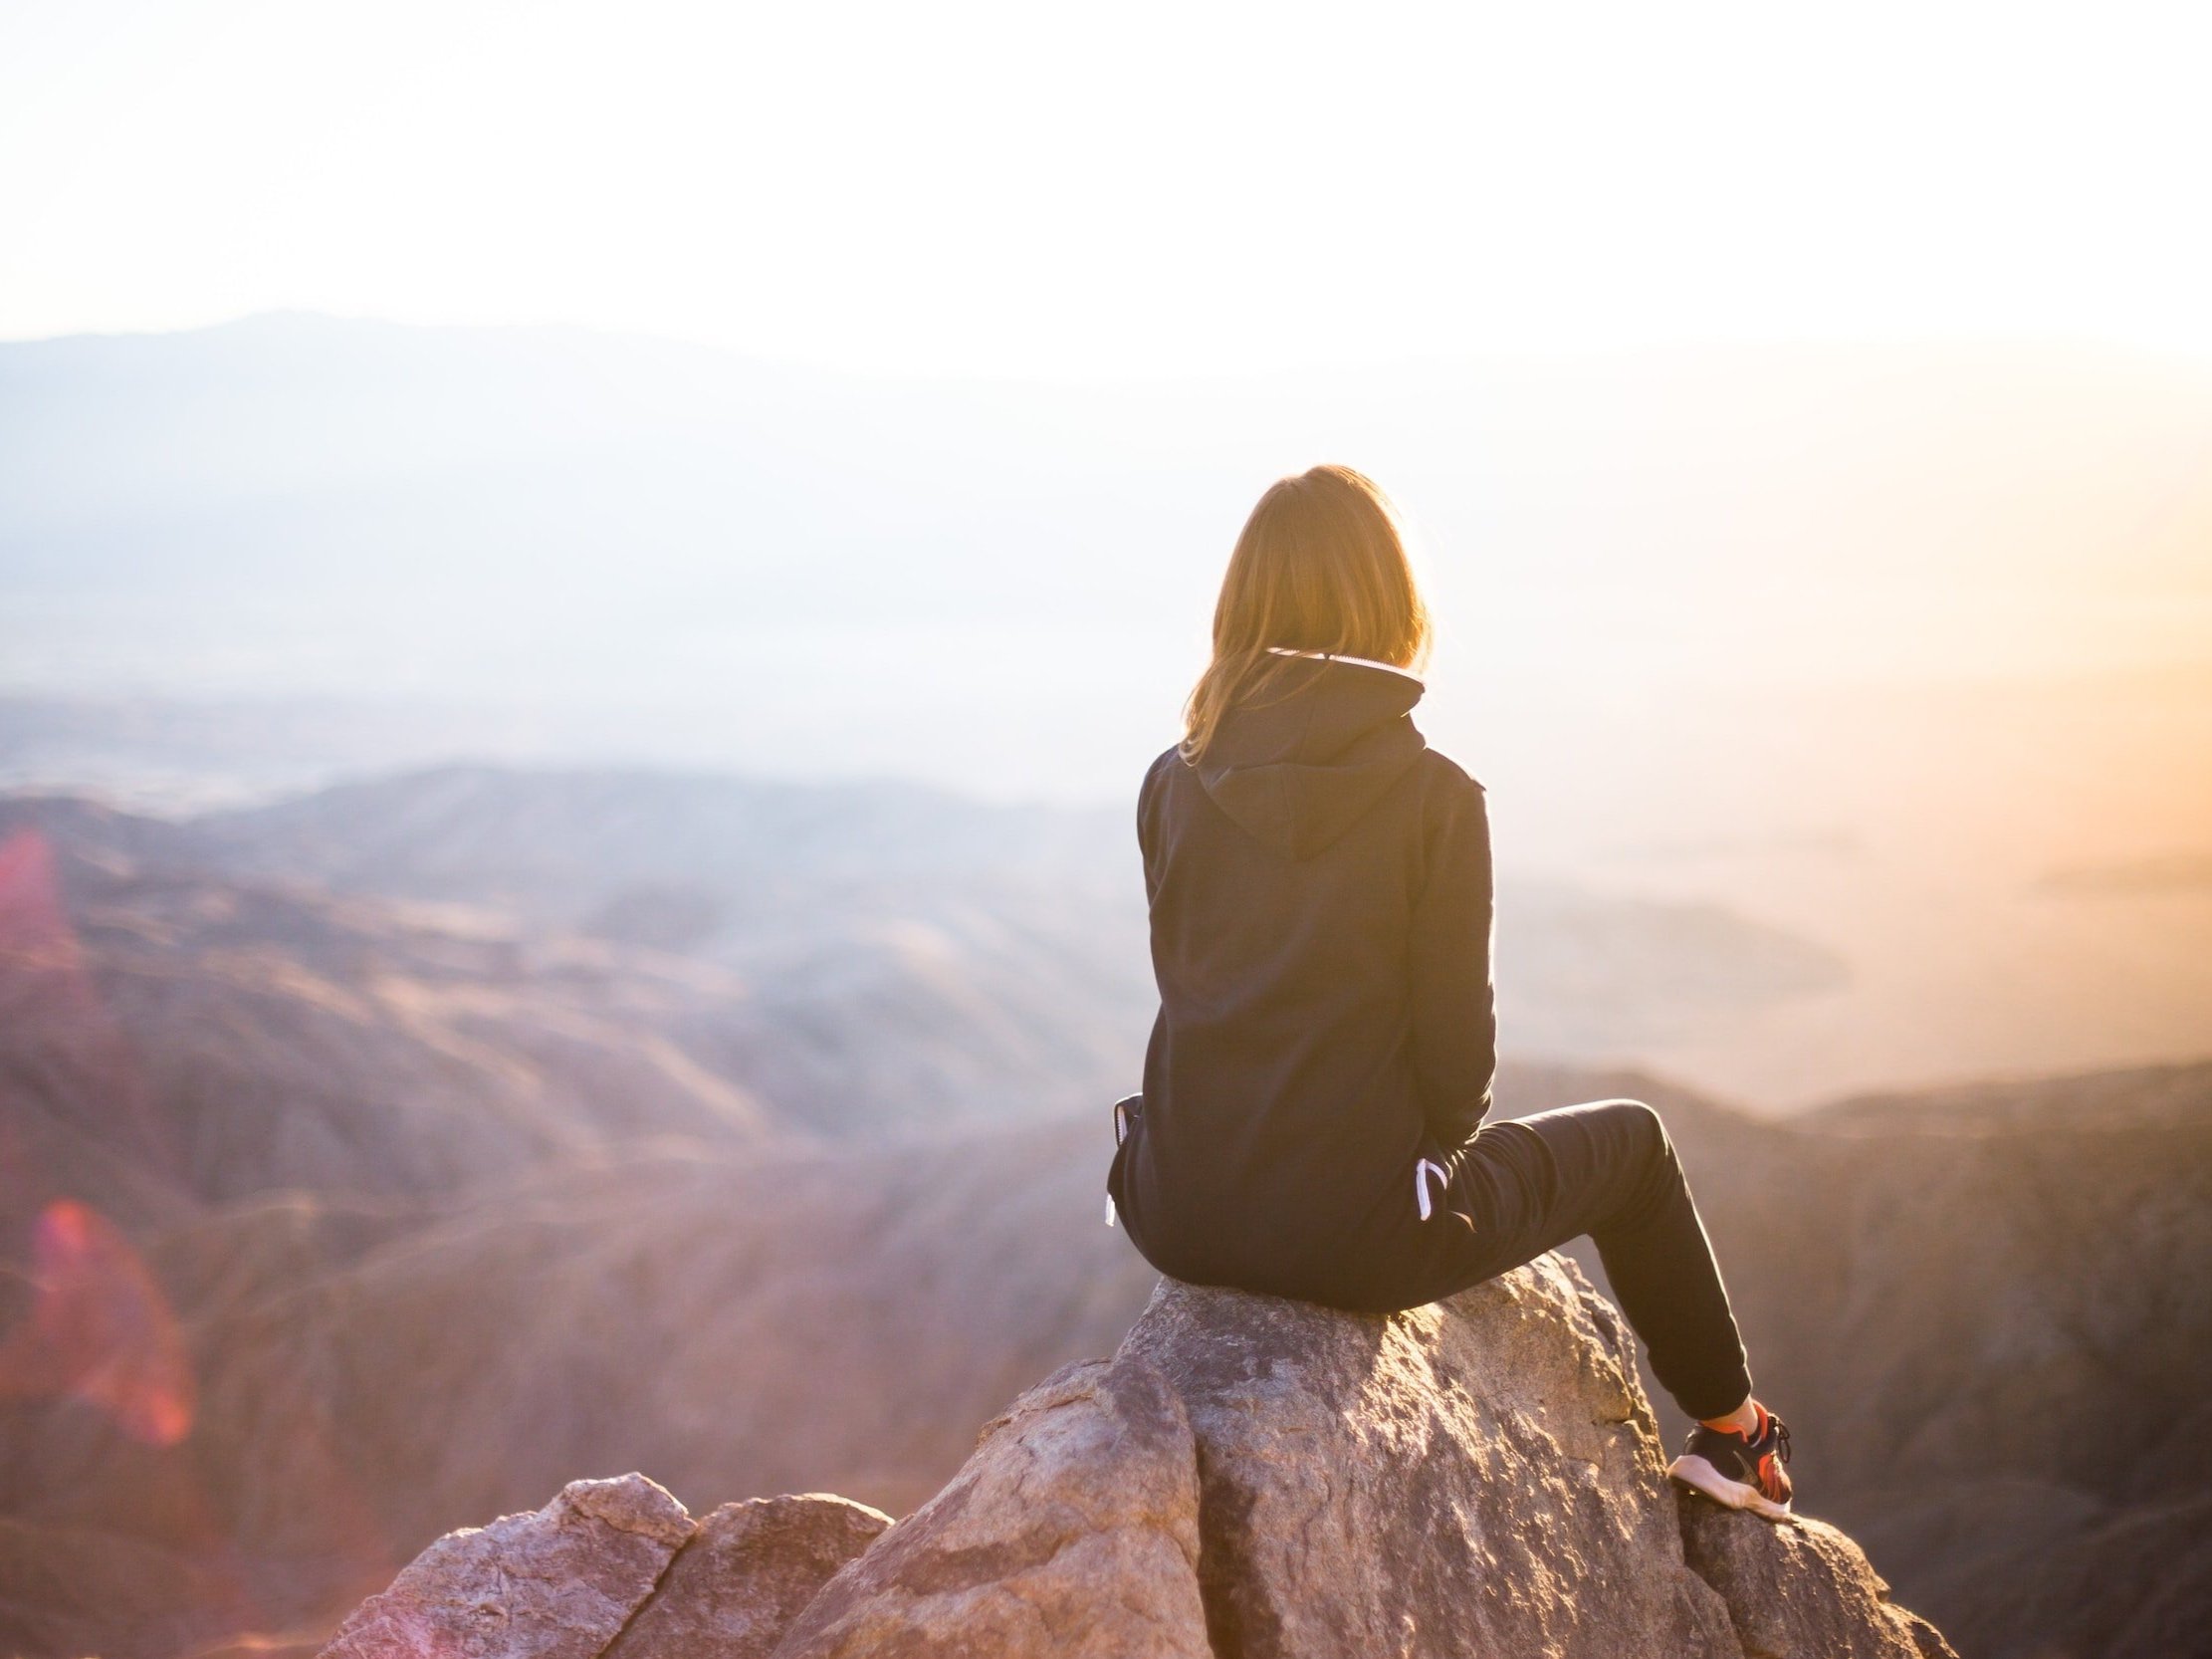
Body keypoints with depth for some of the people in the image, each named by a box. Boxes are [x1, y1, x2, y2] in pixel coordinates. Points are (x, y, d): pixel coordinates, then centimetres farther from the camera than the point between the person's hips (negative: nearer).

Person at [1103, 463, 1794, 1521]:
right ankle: (1730, 1432, 39)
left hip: (1182, 1221, 5)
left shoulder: (1174, 787, -1)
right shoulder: (1434, 796, -13)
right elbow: (1456, 1045, -9)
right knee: (1629, 1140, 23)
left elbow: (1190, 987, 9)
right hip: (1353, 1233, -4)